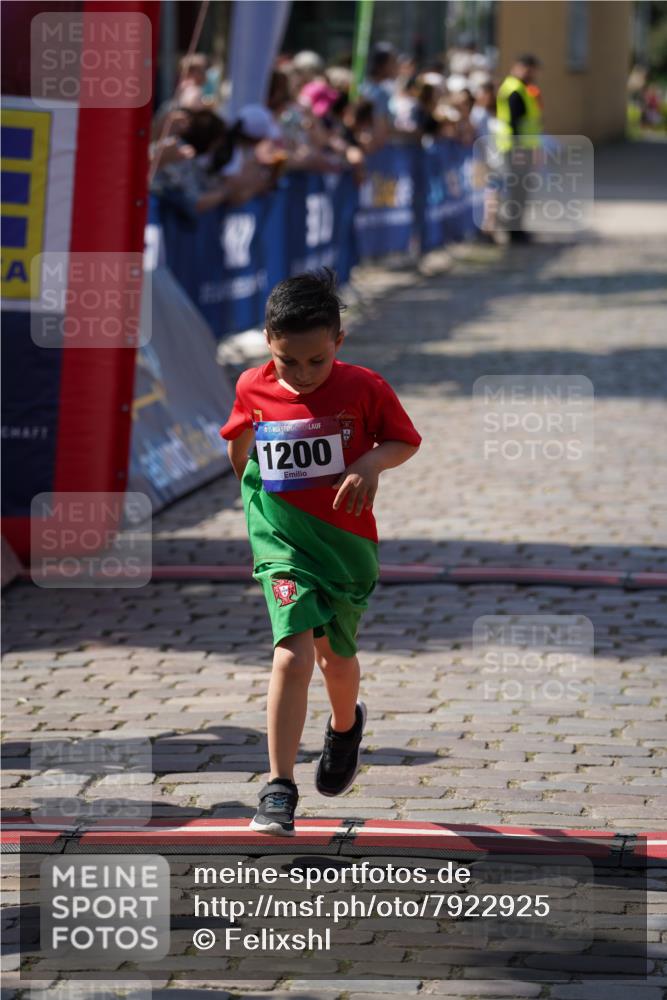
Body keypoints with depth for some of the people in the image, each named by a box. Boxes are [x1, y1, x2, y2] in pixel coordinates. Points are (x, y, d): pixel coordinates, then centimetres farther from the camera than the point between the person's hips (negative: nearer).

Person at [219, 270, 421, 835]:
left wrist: (371, 462, -18)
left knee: (336, 654, 18)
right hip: (281, 539, 0)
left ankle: (346, 726, 54)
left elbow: (405, 441, -1)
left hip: (347, 539, 0)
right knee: (293, 654, -18)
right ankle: (279, 790, -17)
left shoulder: (364, 388, -12)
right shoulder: (253, 389, -4)